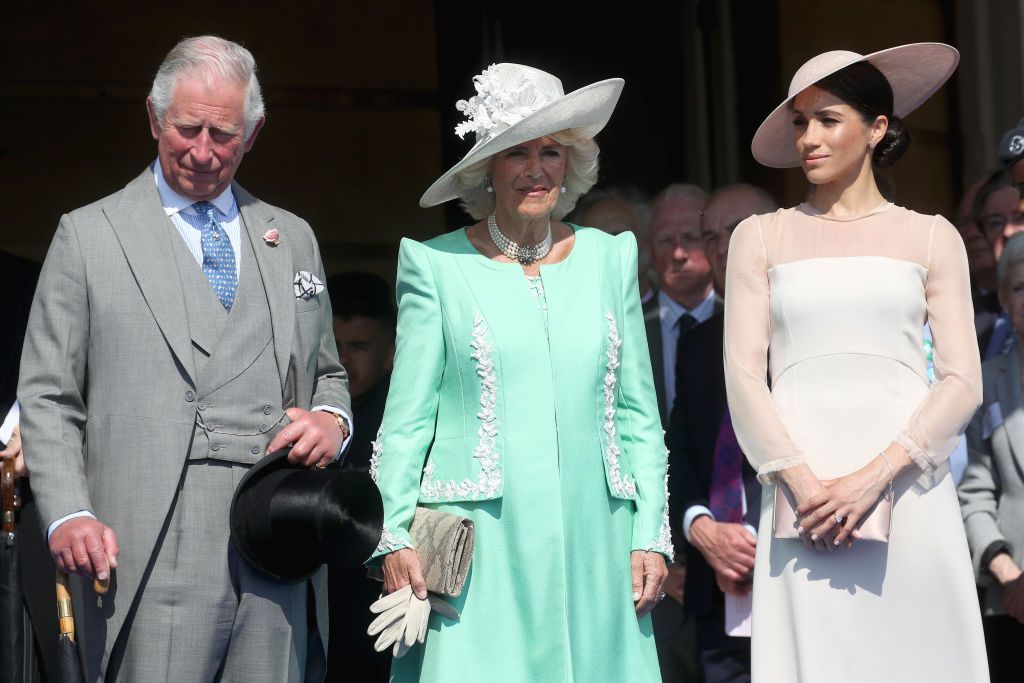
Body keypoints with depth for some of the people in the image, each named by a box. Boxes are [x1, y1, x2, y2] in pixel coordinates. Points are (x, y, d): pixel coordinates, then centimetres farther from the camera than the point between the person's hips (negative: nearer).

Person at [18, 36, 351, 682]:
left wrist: (332, 418, 2)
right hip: (151, 552, -3)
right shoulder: (89, 235, 8)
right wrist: (68, 514, -9)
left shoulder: (292, 238, 20)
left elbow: (327, 373, 26)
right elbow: (48, 398, 5)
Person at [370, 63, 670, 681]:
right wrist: (394, 537, -7)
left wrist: (651, 536, 5)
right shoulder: (437, 265, 3)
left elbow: (639, 415, 12)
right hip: (480, 549, -2)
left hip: (593, 546, 3)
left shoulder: (609, 258, 11)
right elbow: (406, 420, 2)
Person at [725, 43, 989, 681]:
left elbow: (962, 382, 1)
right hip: (804, 493, 0)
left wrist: (874, 478, -11)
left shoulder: (931, 238, 10)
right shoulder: (761, 237, 11)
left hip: (908, 493, 0)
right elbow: (744, 375, 3)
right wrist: (804, 483, -10)